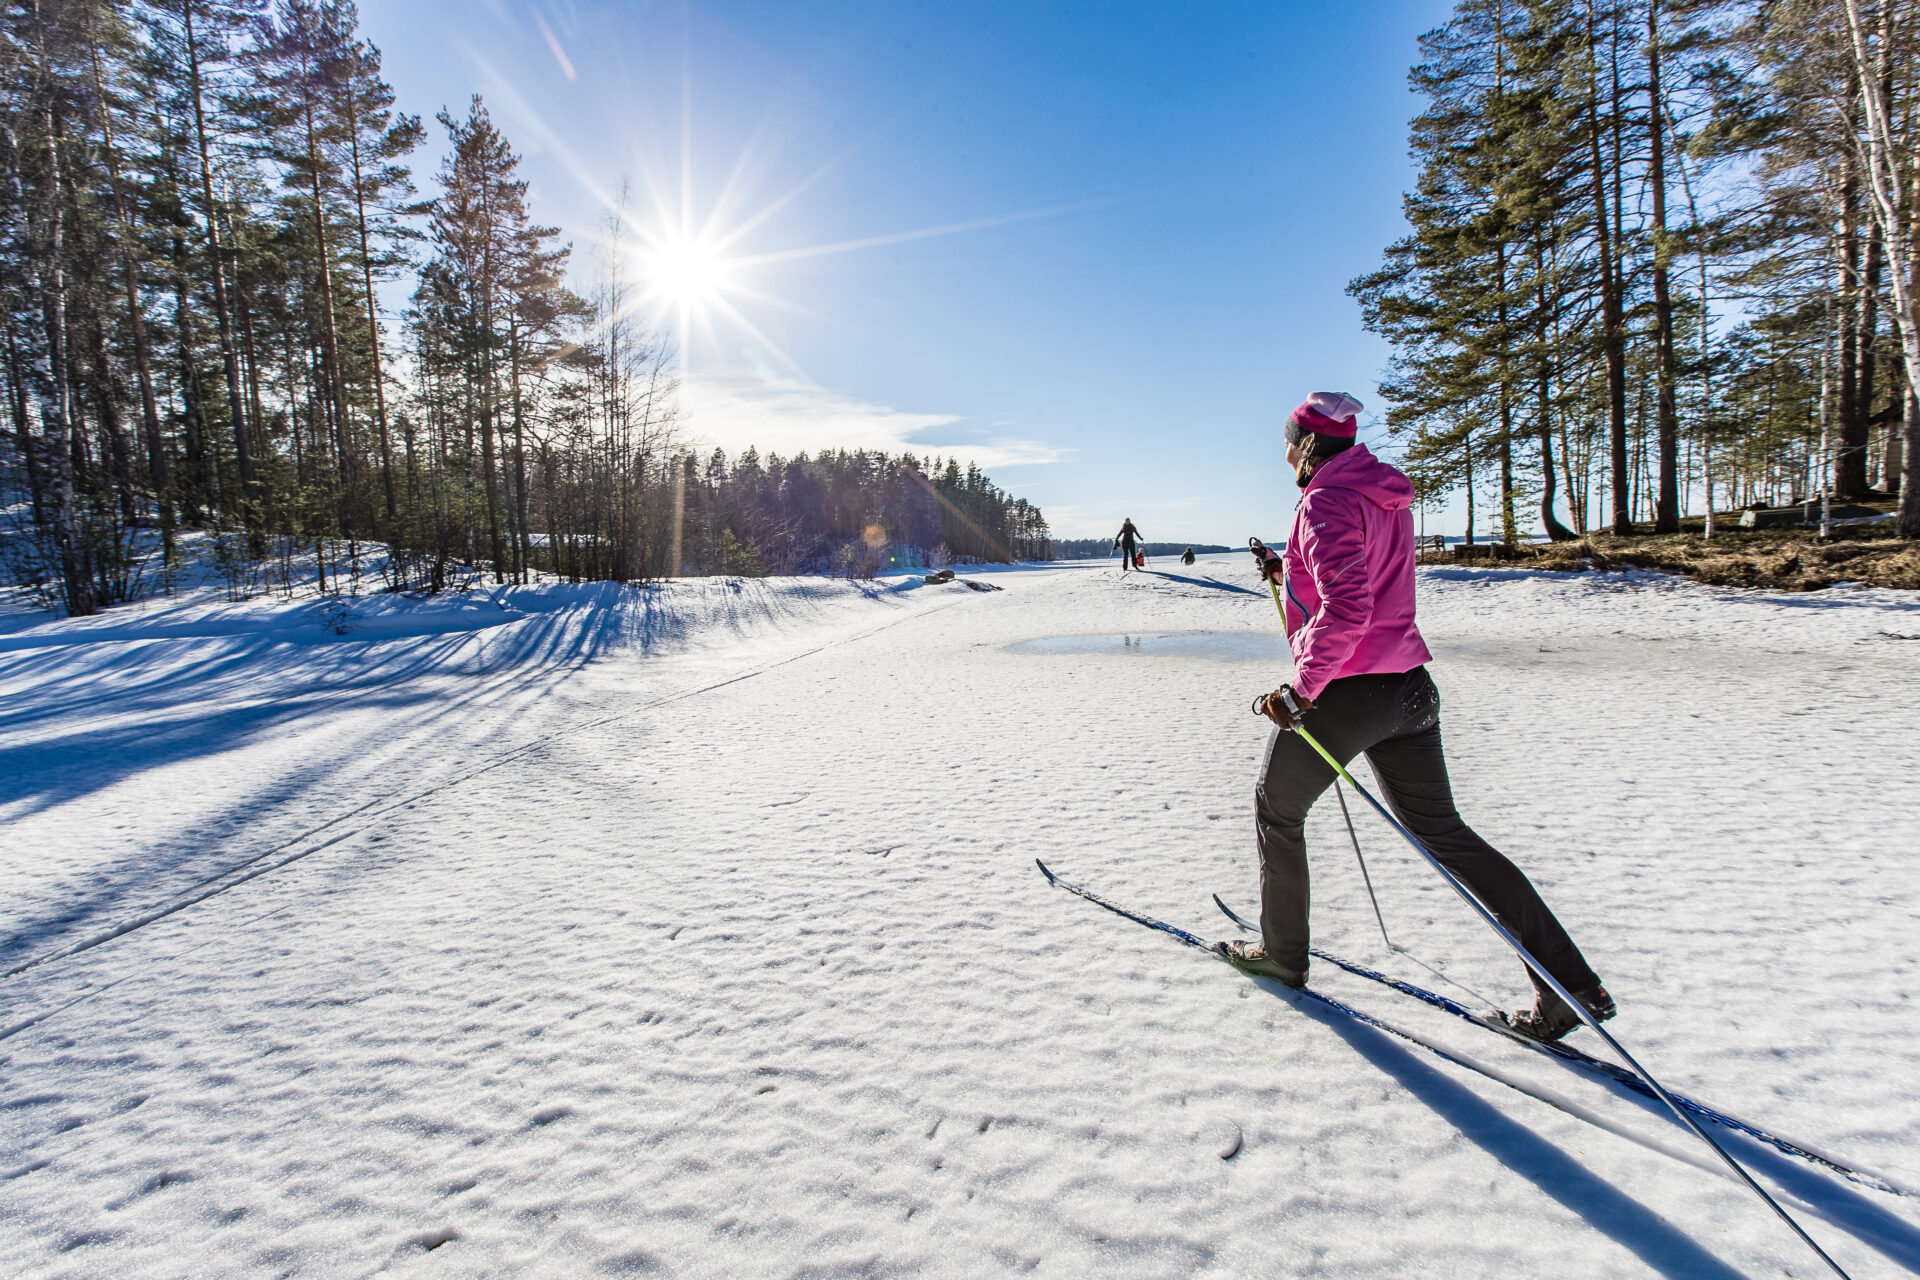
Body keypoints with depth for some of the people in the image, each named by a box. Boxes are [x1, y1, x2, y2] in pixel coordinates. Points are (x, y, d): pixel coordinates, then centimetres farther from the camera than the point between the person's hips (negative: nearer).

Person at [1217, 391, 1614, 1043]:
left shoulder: (1326, 502, -15)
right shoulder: (1386, 497, 14)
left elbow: (1346, 610, -28)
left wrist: (1302, 686, -21)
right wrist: (1290, 570, 20)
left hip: (1346, 693, -8)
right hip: (1410, 687, 9)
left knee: (1276, 811, 14)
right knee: (1442, 830, 14)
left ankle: (1281, 953, 29)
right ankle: (1571, 984, 14)